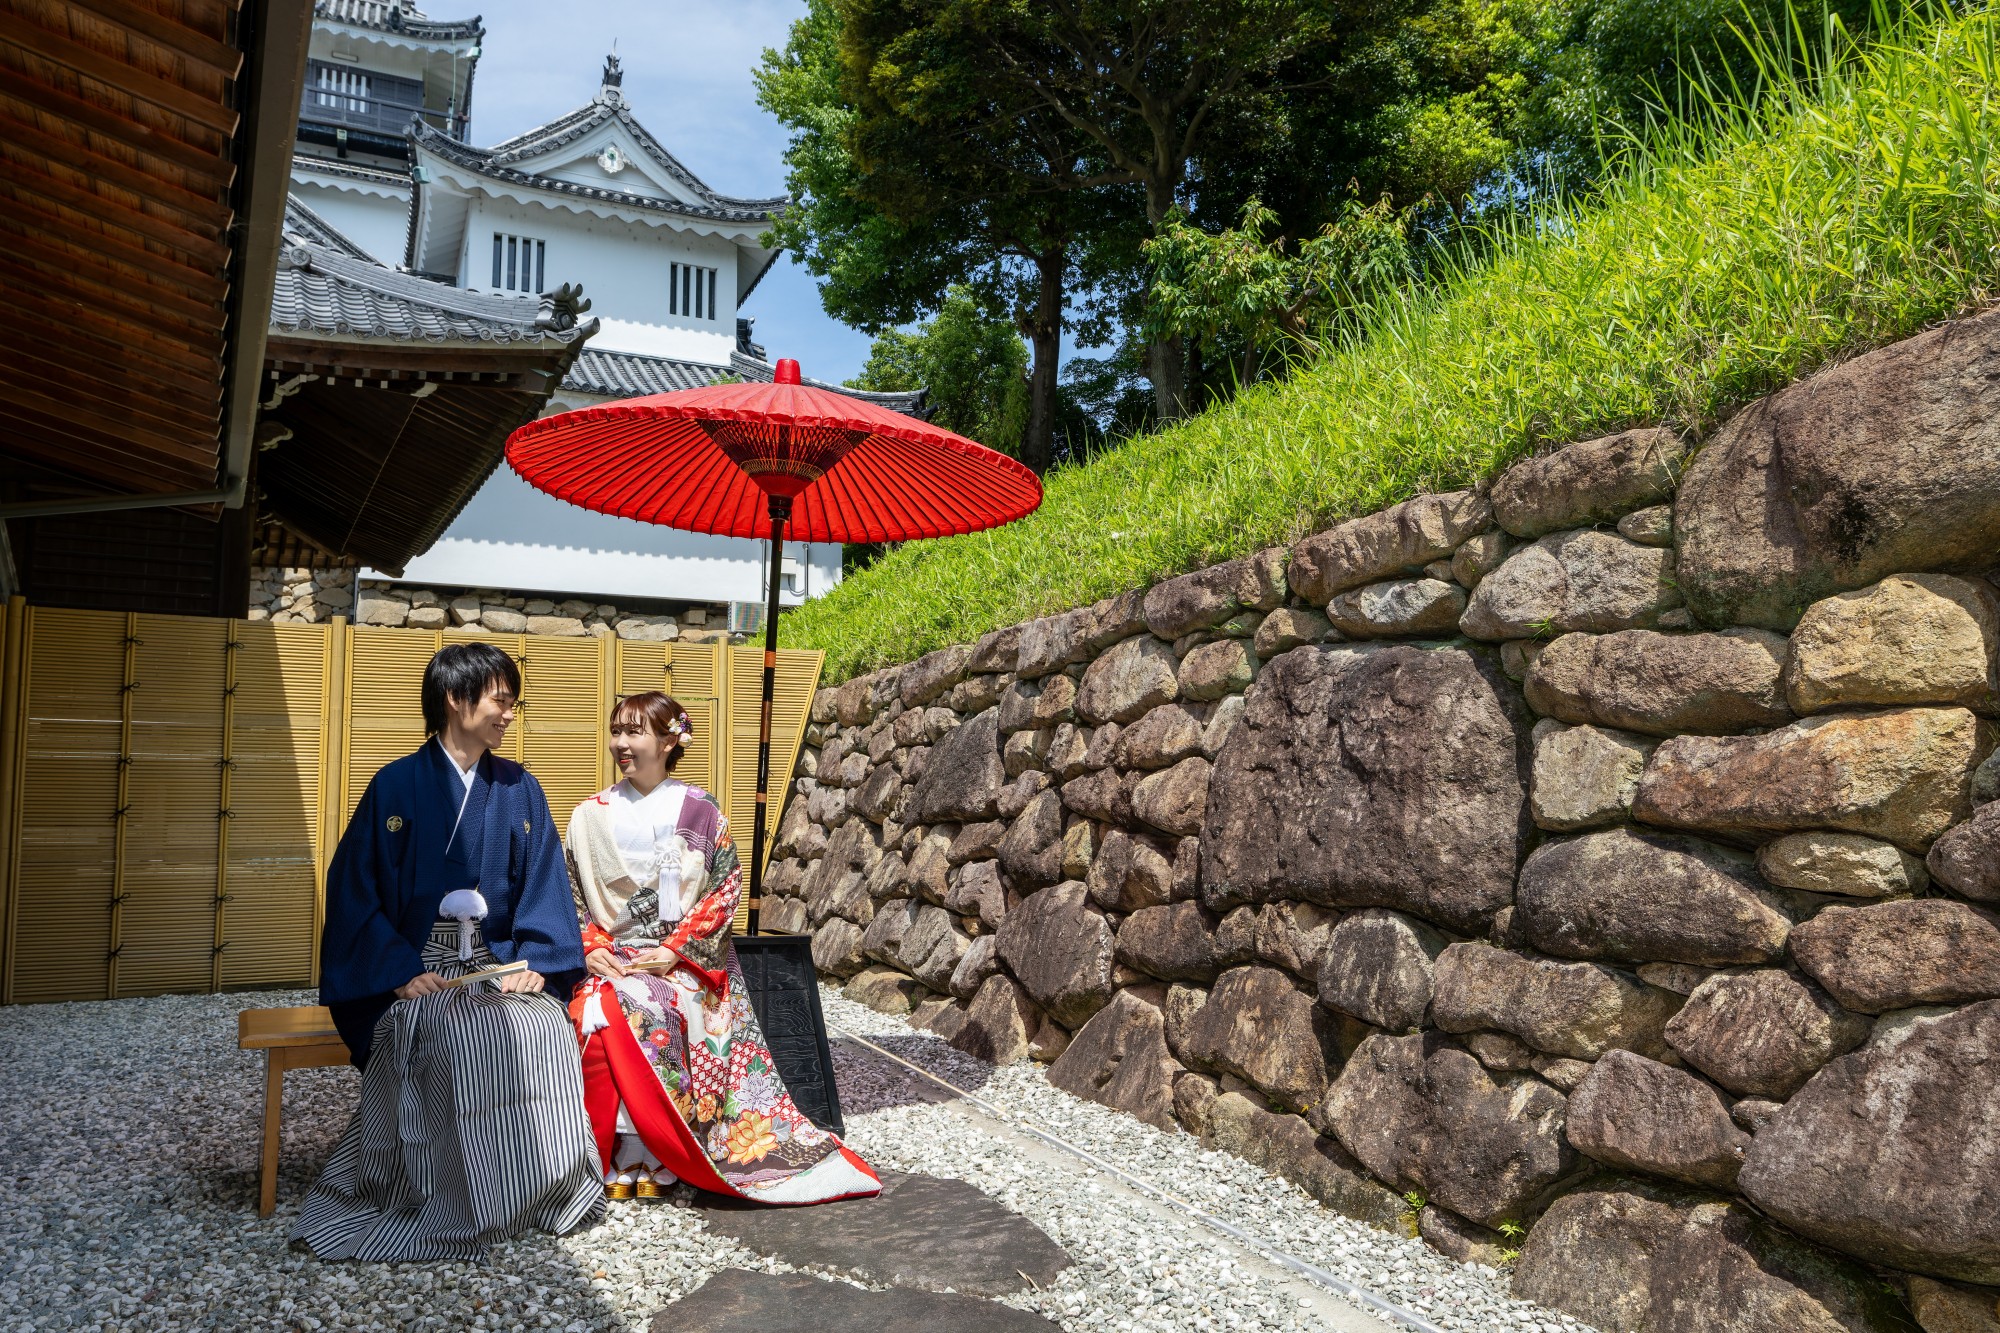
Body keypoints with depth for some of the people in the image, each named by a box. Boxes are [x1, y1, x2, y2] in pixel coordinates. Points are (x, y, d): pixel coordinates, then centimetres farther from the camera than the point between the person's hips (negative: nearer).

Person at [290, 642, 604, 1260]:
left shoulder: (520, 790, 8)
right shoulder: (398, 785, -1)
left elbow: (544, 884, 6)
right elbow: (354, 885, -3)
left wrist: (534, 961, -10)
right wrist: (401, 972, -14)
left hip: (497, 967, 3)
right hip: (417, 971, -3)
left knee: (546, 1027, -27)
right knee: (459, 1035, -32)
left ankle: (549, 1187, -11)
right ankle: (466, 1204, -16)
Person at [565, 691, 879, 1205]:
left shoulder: (699, 811, 2)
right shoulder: (591, 817, 10)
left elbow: (727, 886, -2)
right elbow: (569, 896, 10)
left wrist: (676, 950, -12)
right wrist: (592, 948, -9)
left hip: (686, 960, -2)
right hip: (610, 958, 2)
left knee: (649, 1009, -33)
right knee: (599, 1010, -30)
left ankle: (645, 1162, -19)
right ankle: (624, 1159, -18)